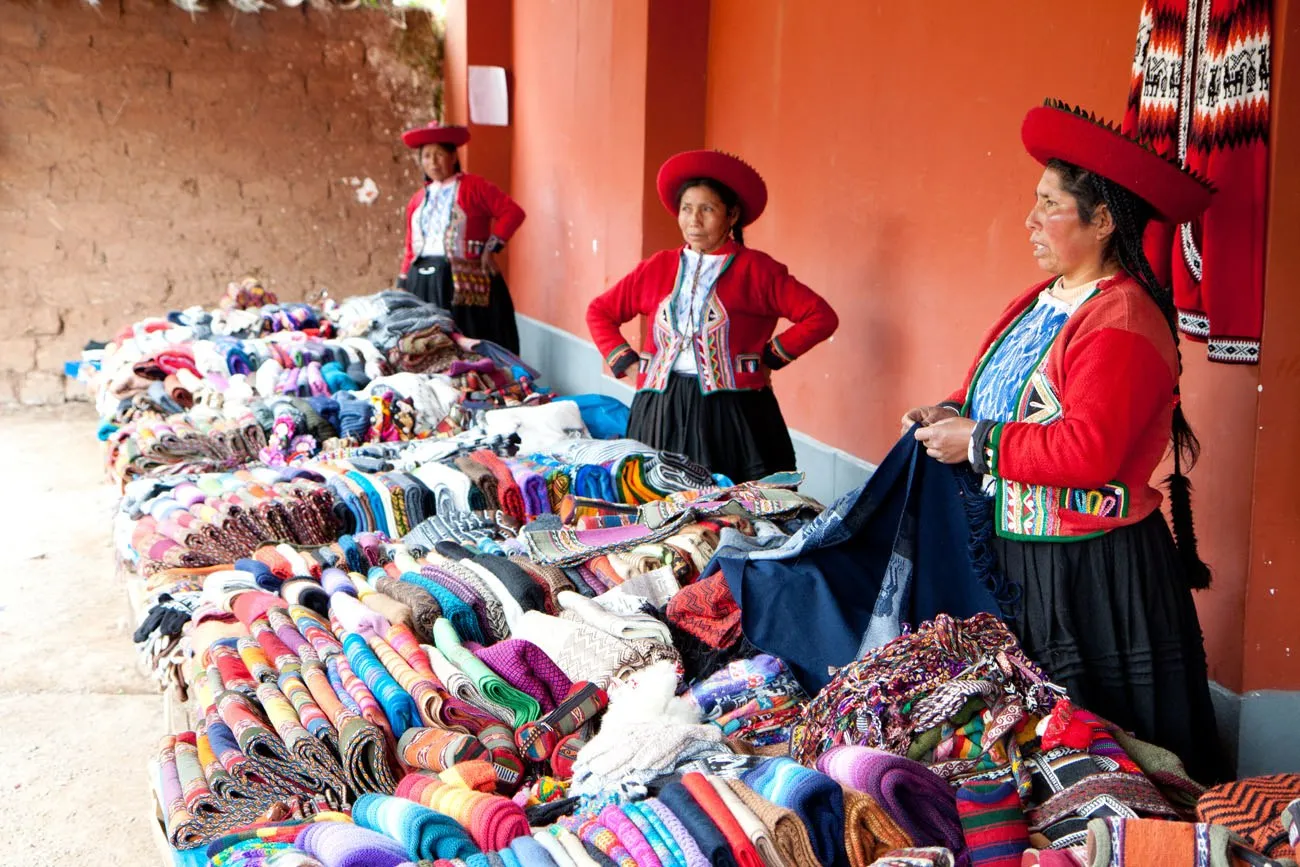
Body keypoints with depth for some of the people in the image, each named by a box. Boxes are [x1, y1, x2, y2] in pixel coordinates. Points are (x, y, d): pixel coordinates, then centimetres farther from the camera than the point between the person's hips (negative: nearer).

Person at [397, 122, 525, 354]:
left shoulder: (473, 186, 0)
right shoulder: (417, 200, 17)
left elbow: (513, 212, -8)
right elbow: (411, 249, 19)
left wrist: (491, 247, -11)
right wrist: (402, 286, 13)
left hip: (464, 282, -5)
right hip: (422, 282, 6)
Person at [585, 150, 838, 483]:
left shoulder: (757, 269, 1)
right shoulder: (657, 267, 11)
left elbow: (821, 317, -2)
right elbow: (599, 312, 20)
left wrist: (770, 357, -3)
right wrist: (626, 362, 9)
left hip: (732, 411, -3)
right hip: (661, 411, 3)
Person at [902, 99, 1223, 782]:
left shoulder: (1122, 321, -19)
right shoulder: (1037, 302, 9)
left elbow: (1089, 450, -28)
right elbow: (1000, 394, 21)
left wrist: (978, 443, -19)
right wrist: (950, 414, 1)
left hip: (1094, 569, -9)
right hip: (1020, 551, 9)